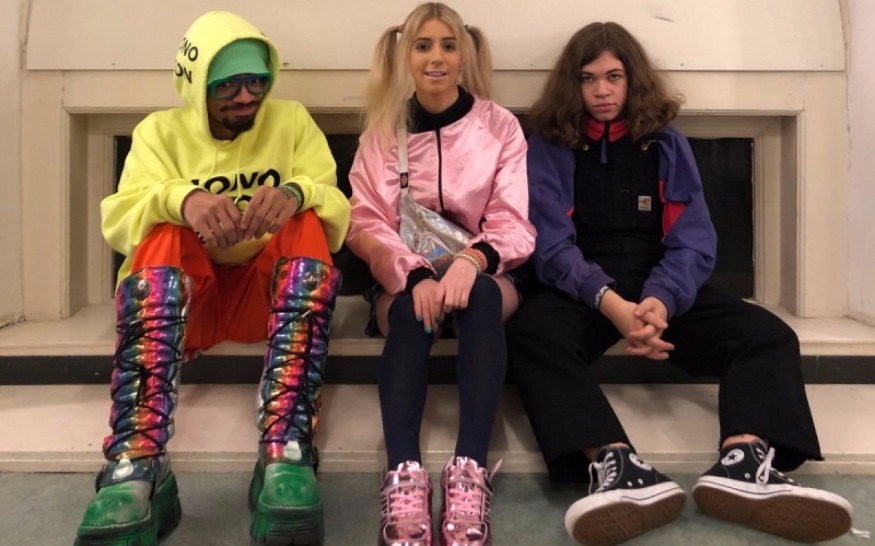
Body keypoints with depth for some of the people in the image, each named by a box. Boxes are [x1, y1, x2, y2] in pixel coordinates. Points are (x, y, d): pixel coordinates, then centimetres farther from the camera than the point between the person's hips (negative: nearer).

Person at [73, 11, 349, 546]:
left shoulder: (293, 121, 5)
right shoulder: (161, 131, 5)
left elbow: (338, 216, -8)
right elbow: (119, 218, -12)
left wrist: (297, 194, -32)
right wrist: (180, 200, -34)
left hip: (270, 294, 0)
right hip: (181, 299, 0)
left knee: (307, 225, -28)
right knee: (165, 230, -30)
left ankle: (287, 458, -43)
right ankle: (136, 472, -44)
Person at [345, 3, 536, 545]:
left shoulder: (501, 126, 2)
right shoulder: (382, 133, 5)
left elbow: (513, 224, -6)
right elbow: (367, 225, -5)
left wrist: (472, 260, -29)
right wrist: (416, 275, -26)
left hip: (483, 274, 0)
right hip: (404, 279, 0)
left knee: (481, 297, -36)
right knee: (414, 311, -35)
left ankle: (469, 471, -46)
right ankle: (405, 475, -48)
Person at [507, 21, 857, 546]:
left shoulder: (666, 143, 11)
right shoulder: (549, 147, 5)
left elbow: (693, 241, 1)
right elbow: (552, 246, -7)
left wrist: (660, 301, -22)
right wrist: (611, 304, -27)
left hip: (663, 286, 3)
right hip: (582, 289, -2)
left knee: (768, 334, -20)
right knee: (532, 336, -35)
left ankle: (745, 463, -42)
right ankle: (619, 466, -53)